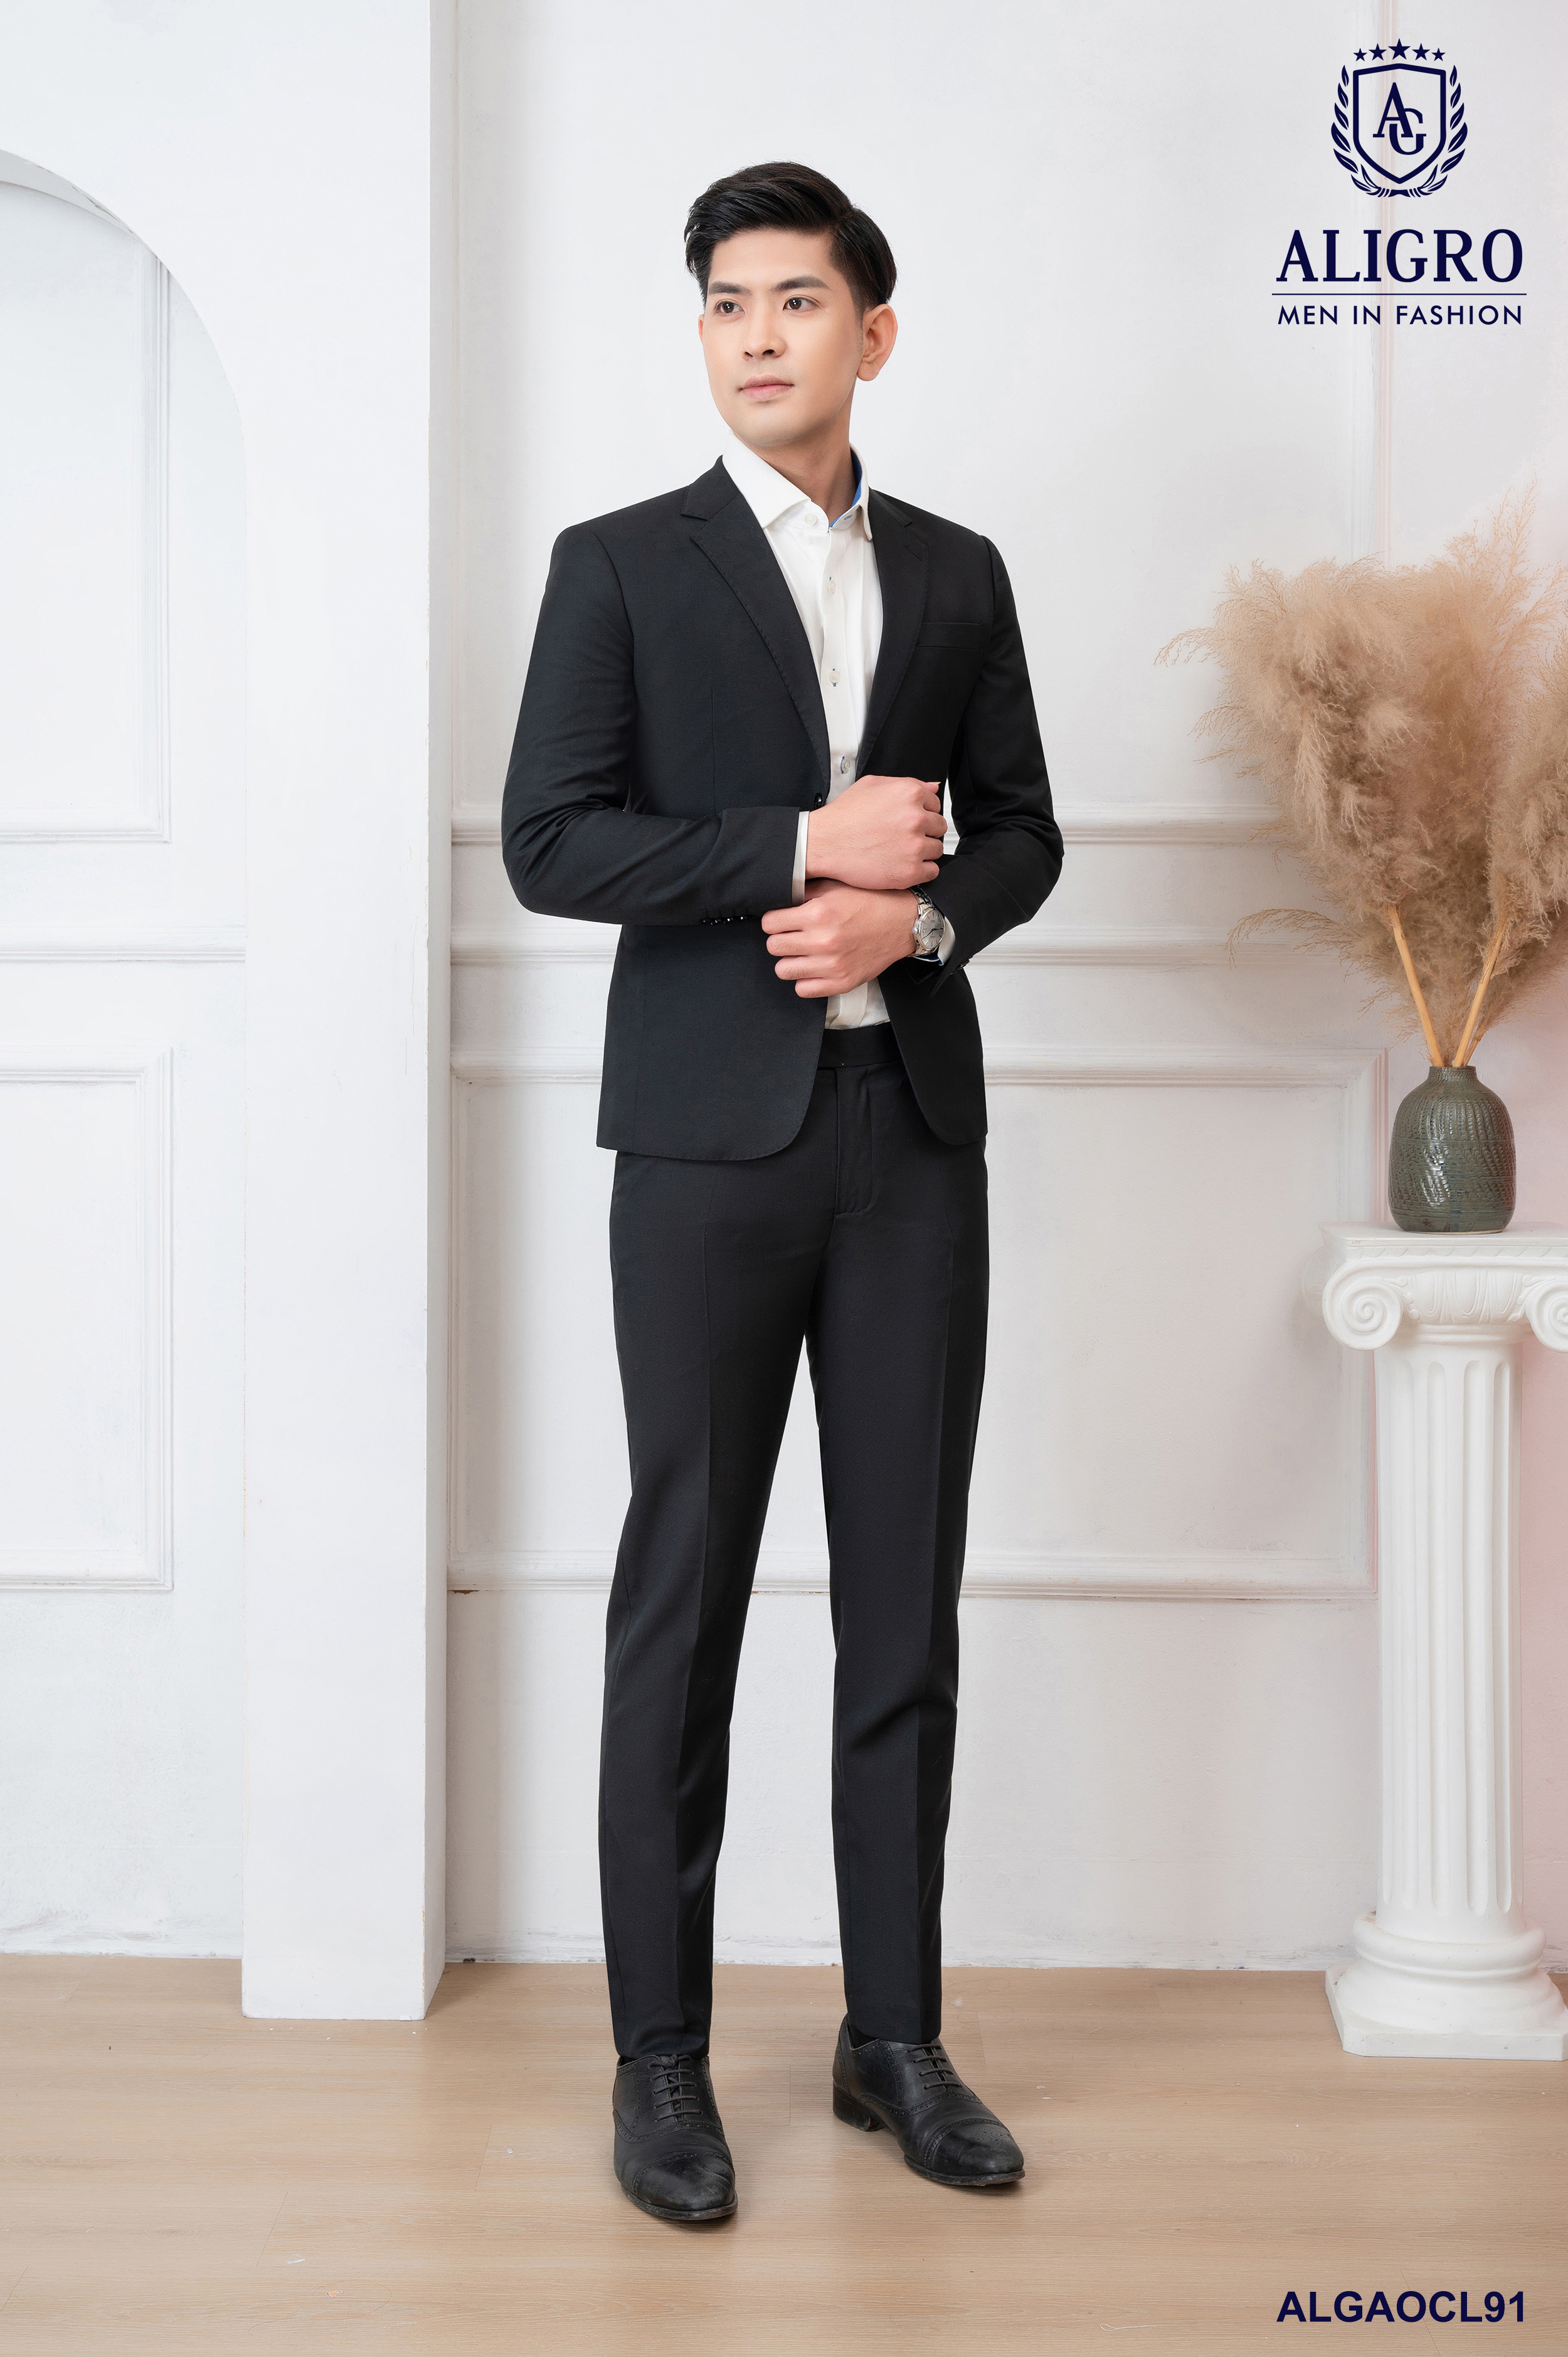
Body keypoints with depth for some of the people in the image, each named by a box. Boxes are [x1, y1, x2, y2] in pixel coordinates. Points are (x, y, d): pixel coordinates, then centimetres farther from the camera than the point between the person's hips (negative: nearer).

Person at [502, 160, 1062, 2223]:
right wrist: (805, 844, -13)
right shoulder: (621, 566, 4)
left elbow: (1023, 834, 14)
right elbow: (550, 839, -5)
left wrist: (915, 912, -7)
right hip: (714, 1137, -3)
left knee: (907, 1597, 6)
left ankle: (895, 2035, 17)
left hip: (914, 1125, 3)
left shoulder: (957, 574, 14)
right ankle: (662, 2056, 11)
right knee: (686, 1591, 1)